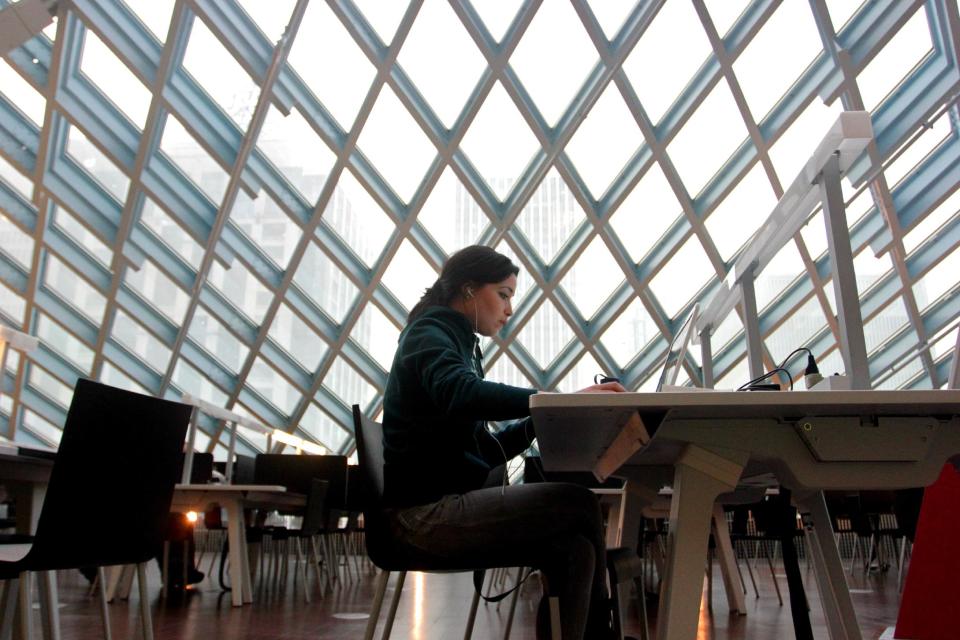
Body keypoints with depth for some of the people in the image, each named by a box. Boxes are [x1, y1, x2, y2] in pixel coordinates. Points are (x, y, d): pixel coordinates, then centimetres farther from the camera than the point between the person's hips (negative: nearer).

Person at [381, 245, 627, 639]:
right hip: (425, 510, -9)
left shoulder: (460, 345, 21)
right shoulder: (429, 334, -5)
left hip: (448, 504, 9)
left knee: (574, 548, -11)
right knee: (580, 504, -16)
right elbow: (460, 395, -29)